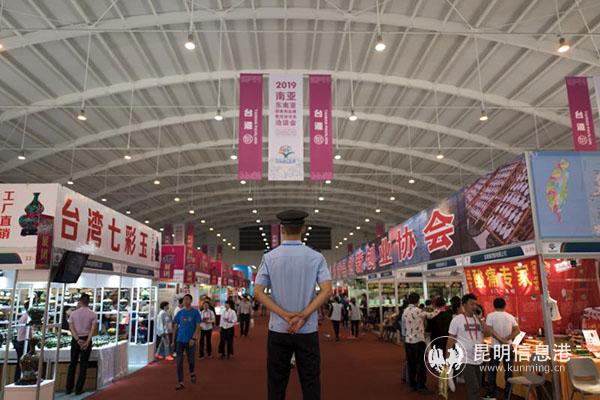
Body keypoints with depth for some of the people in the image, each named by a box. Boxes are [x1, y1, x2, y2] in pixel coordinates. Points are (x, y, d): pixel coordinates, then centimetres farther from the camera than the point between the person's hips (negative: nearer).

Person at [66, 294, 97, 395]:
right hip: (87, 340, -1)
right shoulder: (93, 314, -2)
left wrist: (78, 340, -12)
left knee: (73, 364, 12)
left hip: (75, 339, 1)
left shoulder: (73, 313, 1)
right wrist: (87, 342, -12)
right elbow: (93, 329, -10)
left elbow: (71, 328, -8)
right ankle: (78, 389, 7)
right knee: (83, 365, 6)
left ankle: (69, 388, 16)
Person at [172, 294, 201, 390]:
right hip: (180, 340, 2)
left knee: (191, 360, 7)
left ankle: (192, 373, 38)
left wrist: (194, 338, -17)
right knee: (179, 362, 1)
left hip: (191, 340, -2)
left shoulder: (195, 312, -4)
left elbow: (198, 326, -7)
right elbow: (175, 326, 9)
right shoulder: (179, 312, 4)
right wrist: (173, 340, 7)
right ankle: (180, 382, 8)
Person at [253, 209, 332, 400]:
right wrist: (302, 316, -12)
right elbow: (327, 291, -12)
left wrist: (286, 315, -9)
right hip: (308, 330, 0)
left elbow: (258, 293, -7)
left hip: (278, 329, 1)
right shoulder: (316, 257, -2)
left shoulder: (269, 257, -2)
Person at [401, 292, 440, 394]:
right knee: (421, 364, -1)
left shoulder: (405, 312, 8)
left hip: (408, 340, 7)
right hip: (418, 340, -7)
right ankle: (421, 386, 0)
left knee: (411, 363, 12)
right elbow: (430, 315, -4)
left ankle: (412, 384, 19)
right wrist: (439, 310, 11)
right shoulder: (418, 311, -14)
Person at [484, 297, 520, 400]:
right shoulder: (510, 316, 5)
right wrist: (506, 339, -10)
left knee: (492, 371, 7)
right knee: (508, 371, 11)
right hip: (508, 347, 4)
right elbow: (517, 331, -6)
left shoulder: (491, 315, -7)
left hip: (496, 347, -3)